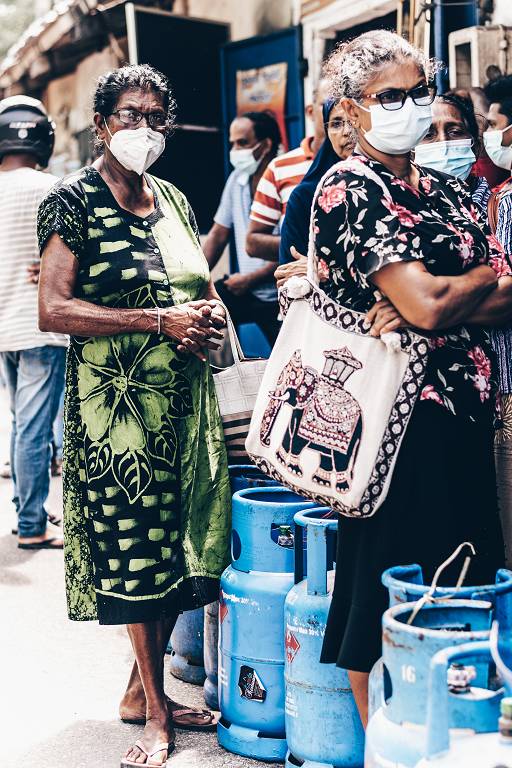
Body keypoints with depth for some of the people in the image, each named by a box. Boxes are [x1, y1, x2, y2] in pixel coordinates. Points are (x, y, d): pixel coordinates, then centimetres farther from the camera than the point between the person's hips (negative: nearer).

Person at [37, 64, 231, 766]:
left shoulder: (173, 200, 14)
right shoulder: (72, 200, -5)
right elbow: (54, 310, -14)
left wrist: (209, 316, 0)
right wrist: (160, 320, -18)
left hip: (184, 395, 6)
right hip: (117, 398, -6)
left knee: (179, 544, 8)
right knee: (137, 548, -2)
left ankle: (142, 688, 25)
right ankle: (154, 712, 14)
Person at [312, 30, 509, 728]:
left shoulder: (446, 191, 15)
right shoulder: (350, 187, -7)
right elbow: (426, 304, -19)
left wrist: (436, 299, -12)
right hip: (398, 415, -7)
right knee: (390, 596, 1)